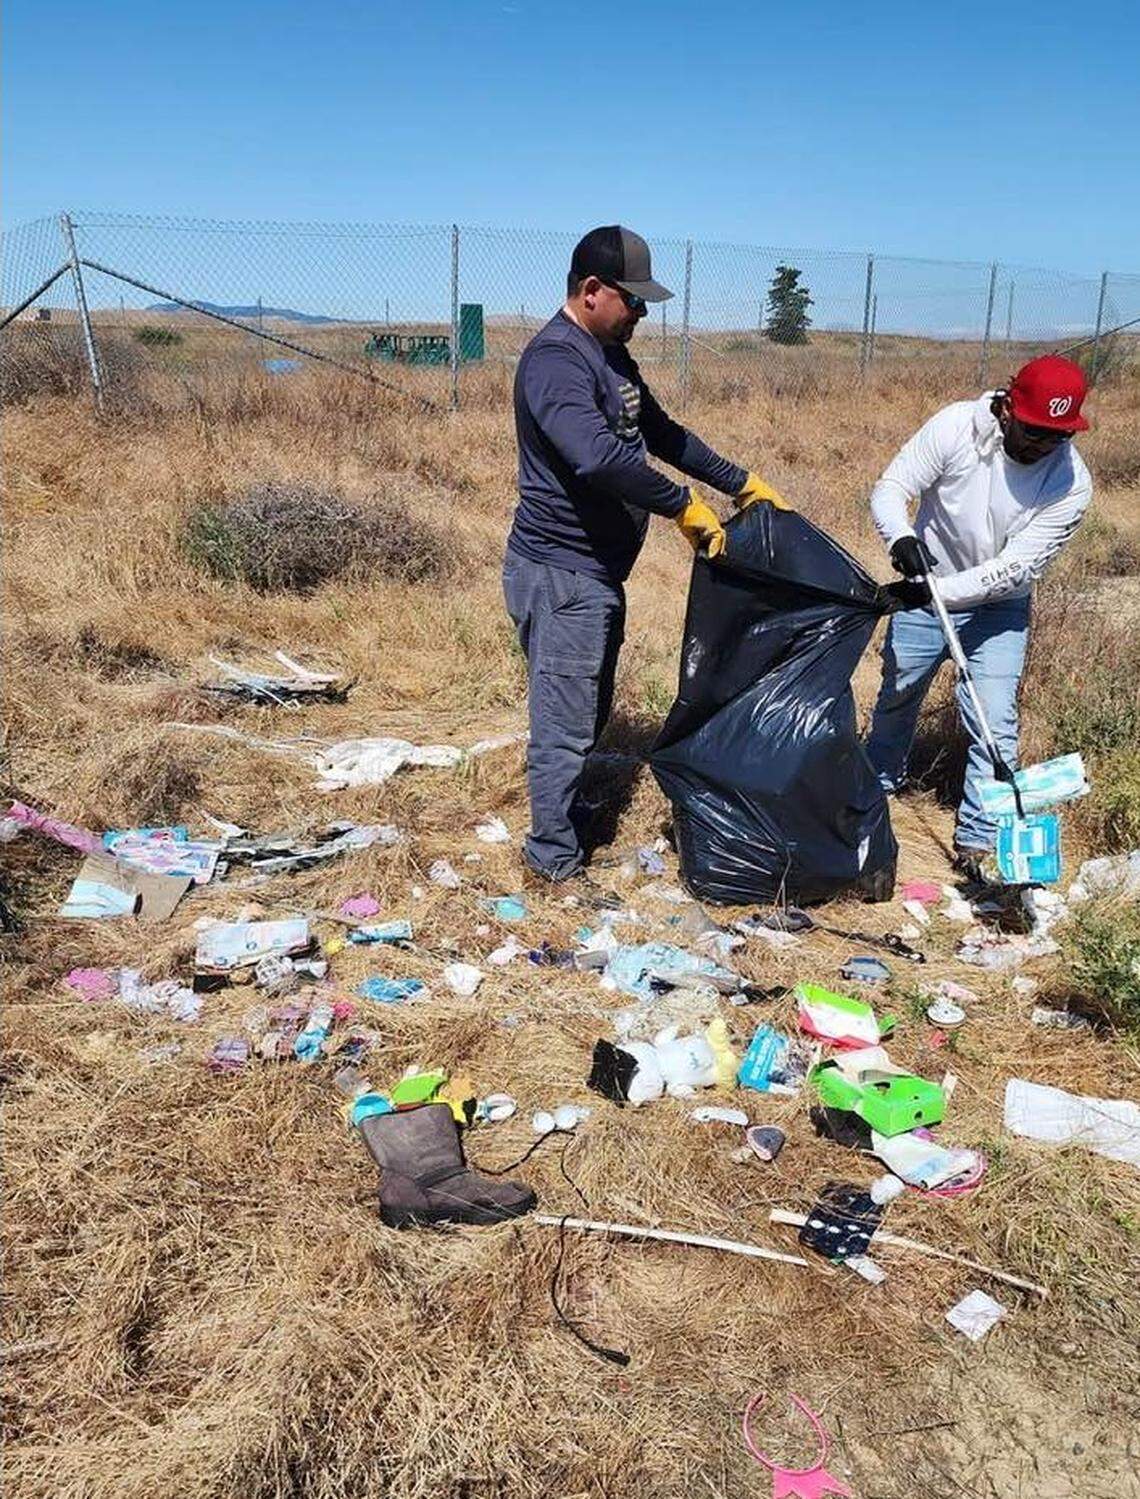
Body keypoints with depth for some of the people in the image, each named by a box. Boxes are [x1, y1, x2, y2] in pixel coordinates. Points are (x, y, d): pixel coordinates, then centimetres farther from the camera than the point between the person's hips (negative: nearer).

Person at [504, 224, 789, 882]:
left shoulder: (612, 356, 15)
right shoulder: (556, 360, -18)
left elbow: (663, 433, 24)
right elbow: (600, 457, -34)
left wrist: (743, 482, 20)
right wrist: (684, 507, -24)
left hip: (600, 571, 10)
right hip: (560, 574, -10)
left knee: (590, 714, 20)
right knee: (565, 726, -2)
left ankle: (570, 820, 36)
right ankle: (557, 863, 11)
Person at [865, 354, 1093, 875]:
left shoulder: (1070, 483, -21)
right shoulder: (956, 426, -22)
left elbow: (1016, 566, -24)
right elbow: (890, 488, -19)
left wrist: (943, 592, -36)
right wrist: (900, 537, -40)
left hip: (998, 608, -1)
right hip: (923, 589, 1)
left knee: (994, 725, -9)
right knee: (897, 695, 17)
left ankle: (977, 842, 4)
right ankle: (878, 784, 45)